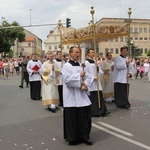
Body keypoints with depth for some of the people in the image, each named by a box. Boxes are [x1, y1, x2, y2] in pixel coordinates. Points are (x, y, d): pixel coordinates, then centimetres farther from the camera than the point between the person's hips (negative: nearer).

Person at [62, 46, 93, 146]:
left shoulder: (81, 65, 13)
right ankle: (73, 138, 13)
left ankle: (84, 136, 19)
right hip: (72, 97, -6)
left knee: (85, 115, 7)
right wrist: (79, 75, -18)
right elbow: (67, 79, -19)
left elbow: (88, 77, 12)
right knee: (73, 117, 0)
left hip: (81, 95, 6)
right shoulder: (66, 66, -7)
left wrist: (86, 84, -7)